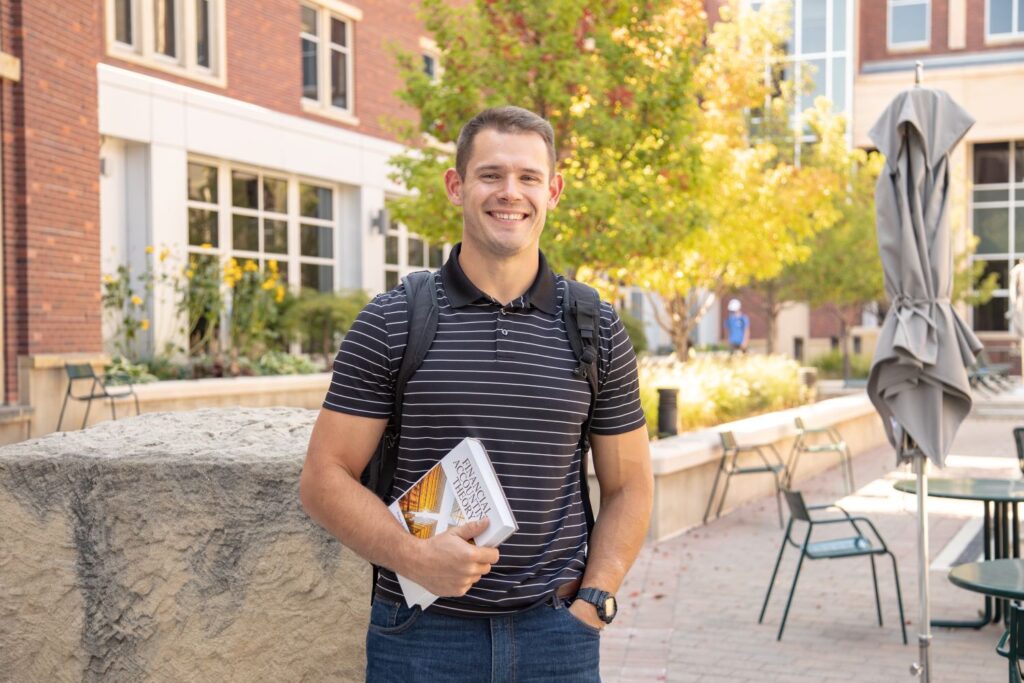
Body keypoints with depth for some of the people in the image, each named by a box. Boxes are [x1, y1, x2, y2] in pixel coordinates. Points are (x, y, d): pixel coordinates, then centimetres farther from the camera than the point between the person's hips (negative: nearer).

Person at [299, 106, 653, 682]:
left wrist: (593, 603, -2)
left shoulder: (598, 330, 3)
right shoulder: (389, 324, -2)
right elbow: (325, 477, -2)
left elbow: (629, 486, 9)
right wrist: (414, 557, -16)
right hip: (421, 634, -1)